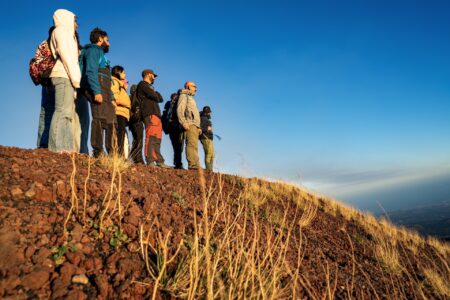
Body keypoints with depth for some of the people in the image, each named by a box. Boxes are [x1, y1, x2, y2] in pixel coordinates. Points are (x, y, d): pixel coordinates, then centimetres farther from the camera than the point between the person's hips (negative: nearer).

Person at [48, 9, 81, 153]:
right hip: (64, 76, -9)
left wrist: (74, 78, 7)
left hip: (66, 77, 9)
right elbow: (66, 55, -8)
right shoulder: (61, 30, 7)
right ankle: (58, 149, -24)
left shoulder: (66, 34, 31)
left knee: (70, 114, 1)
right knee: (63, 111, -18)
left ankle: (68, 149, -3)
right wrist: (75, 78, -14)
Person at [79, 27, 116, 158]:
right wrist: (96, 91, -23)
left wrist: (111, 97, 19)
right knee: (100, 119, -19)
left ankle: (112, 153, 3)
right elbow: (90, 71, -11)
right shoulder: (93, 50, 6)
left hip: (104, 91, 10)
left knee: (111, 122, 4)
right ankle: (97, 151, -24)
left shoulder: (99, 53, 33)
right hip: (97, 89, -10)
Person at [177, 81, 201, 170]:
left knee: (194, 145, 0)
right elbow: (179, 110, -8)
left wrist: (198, 127, 21)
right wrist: (184, 123, -20)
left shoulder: (191, 98, 34)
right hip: (189, 124, -9)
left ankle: (194, 165, -4)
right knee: (192, 144, -19)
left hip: (194, 125, 9)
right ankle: (193, 165, -27)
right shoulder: (184, 95, 7)